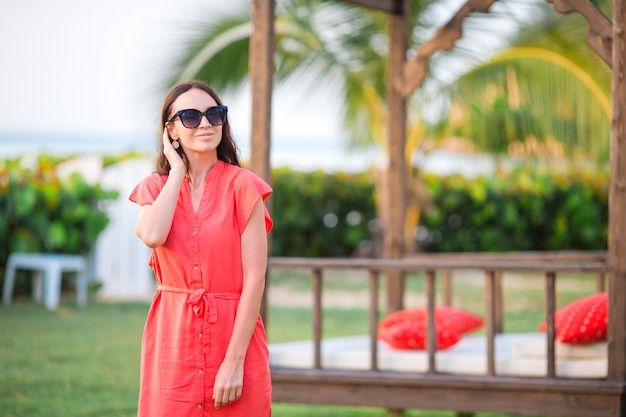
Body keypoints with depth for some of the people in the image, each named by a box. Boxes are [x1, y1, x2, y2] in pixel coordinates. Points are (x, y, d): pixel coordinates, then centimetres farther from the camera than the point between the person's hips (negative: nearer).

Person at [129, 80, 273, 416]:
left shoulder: (242, 186, -3)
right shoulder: (156, 187, 8)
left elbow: (254, 278, -9)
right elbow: (152, 235, -16)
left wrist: (235, 361, -16)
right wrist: (178, 171, -5)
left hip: (233, 334, -2)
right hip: (172, 340, 3)